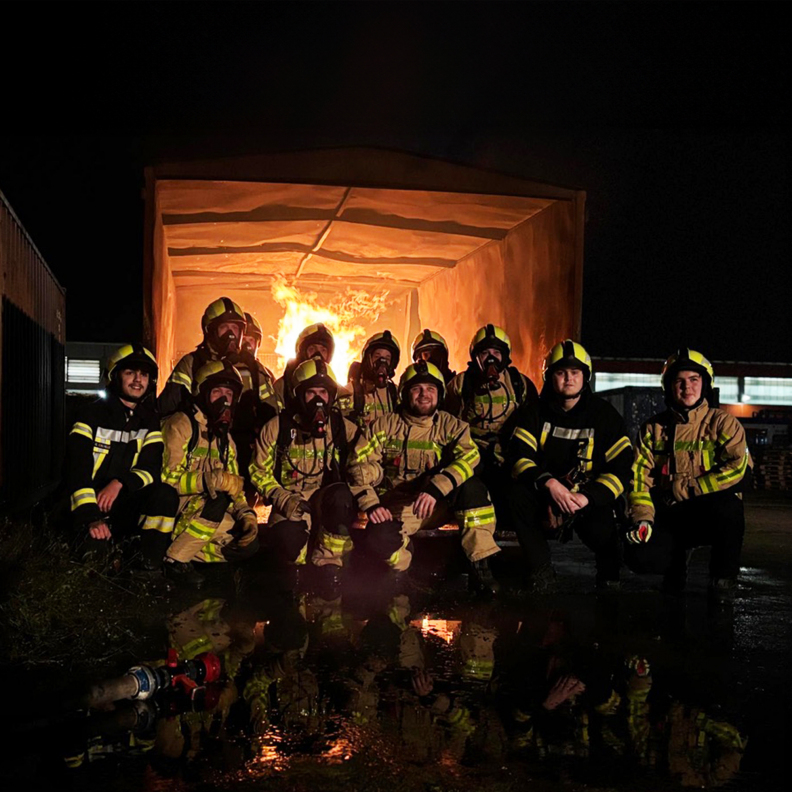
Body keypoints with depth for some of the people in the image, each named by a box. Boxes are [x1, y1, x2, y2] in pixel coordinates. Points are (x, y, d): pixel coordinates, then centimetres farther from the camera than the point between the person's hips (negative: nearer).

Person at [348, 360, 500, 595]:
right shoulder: (385, 425, 1)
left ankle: (480, 567, -21)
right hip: (395, 510, 0)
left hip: (438, 505, 1)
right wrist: (370, 504, -20)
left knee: (470, 485, -29)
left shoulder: (451, 426, 0)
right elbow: (360, 464, -3)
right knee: (374, 536, -34)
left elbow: (468, 457, -20)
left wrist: (435, 489, -36)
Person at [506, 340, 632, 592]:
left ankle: (608, 573, 3)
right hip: (545, 495, 1)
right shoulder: (534, 411, 3)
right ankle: (540, 569, -14)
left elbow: (622, 466, -8)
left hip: (589, 497, -1)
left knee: (600, 527, -33)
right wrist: (549, 483, -29)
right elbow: (518, 456, -9)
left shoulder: (604, 414, 1)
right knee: (518, 495, -30)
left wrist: (585, 498, -23)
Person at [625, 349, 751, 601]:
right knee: (638, 556, -27)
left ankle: (723, 577, -13)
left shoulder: (723, 423, 1)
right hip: (668, 517, 2)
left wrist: (684, 488, -17)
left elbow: (737, 467, -15)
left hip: (711, 516, -2)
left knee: (728, 506, -39)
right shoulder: (654, 428, 11)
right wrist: (643, 518, -14)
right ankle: (676, 563, 10)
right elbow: (639, 476, 2)